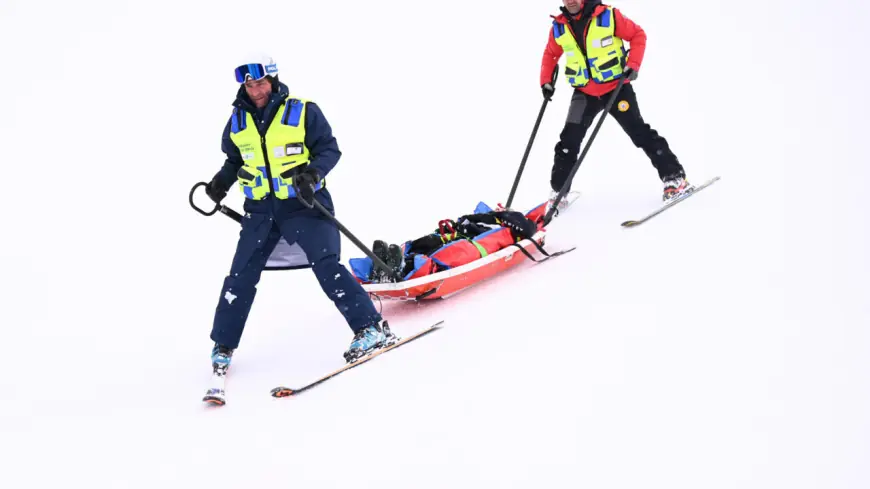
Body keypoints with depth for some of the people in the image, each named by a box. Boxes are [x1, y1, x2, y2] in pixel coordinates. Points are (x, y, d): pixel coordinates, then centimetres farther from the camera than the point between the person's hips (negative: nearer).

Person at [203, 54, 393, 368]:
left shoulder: (303, 112, -7)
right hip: (261, 208, 4)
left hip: (304, 203, -4)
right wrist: (223, 179, 2)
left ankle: (371, 327, -9)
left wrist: (313, 172, -24)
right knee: (242, 275, 4)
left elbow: (329, 149, -5)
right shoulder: (237, 122, 6)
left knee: (326, 265, -15)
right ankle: (224, 344, 17)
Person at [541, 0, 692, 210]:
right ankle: (558, 191, 7)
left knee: (640, 133, -1)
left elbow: (638, 35, -5)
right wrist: (546, 81, 4)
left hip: (616, 88, -3)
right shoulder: (559, 27, -3)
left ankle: (675, 177, 9)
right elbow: (551, 54, 15)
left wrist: (633, 64, -15)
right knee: (569, 141, -4)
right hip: (584, 93, 3)